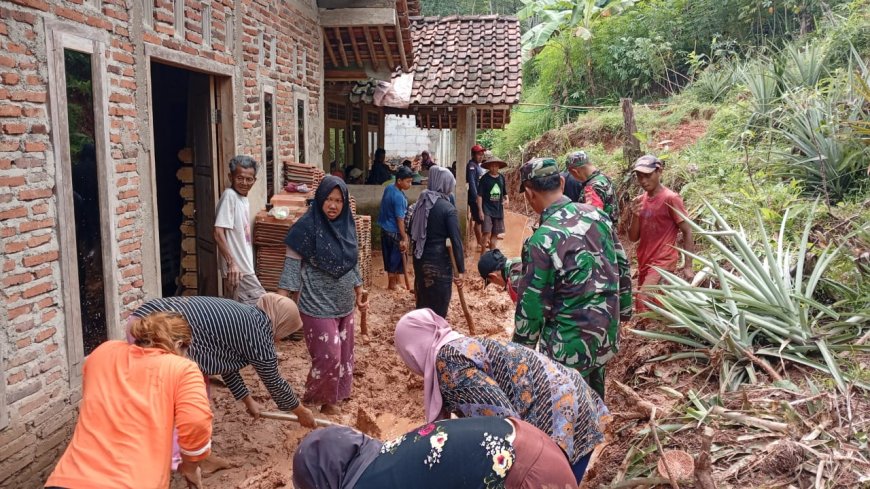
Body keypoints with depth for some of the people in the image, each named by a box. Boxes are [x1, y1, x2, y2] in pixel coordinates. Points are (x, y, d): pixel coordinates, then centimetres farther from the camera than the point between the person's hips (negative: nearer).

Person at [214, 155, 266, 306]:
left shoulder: (244, 197, 11)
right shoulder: (229, 195, -15)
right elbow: (218, 233, -20)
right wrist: (231, 263, -24)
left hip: (244, 266, 9)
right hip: (238, 269, -9)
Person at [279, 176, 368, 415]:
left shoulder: (347, 226, 4)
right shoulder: (307, 226, -15)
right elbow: (292, 264, -14)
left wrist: (359, 294, 19)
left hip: (344, 305, 7)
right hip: (319, 306, -6)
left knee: (344, 355, 14)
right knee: (328, 357, -3)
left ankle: (335, 396, 32)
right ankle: (322, 401, 20)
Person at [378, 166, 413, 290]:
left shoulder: (388, 188, 3)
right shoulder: (399, 197, -25)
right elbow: (400, 220, -25)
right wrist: (404, 238, -20)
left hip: (385, 229, 9)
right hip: (394, 232, -9)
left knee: (390, 257, 18)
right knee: (396, 258, 6)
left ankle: (396, 280, 32)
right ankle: (392, 284, 18)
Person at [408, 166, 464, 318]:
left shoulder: (420, 203, 5)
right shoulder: (447, 208, -16)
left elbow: (412, 232, 14)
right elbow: (456, 241, -19)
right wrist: (461, 270, -17)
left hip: (420, 260, 7)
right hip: (439, 263, -7)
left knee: (422, 301, 20)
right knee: (439, 307, 6)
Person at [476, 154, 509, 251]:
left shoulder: (501, 178, 6)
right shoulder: (484, 178, -7)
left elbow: (505, 193, 18)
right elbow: (479, 195, -7)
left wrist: (506, 199, -3)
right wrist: (480, 210, -12)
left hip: (498, 210, 5)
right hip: (487, 210, -5)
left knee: (495, 234, 11)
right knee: (487, 234, -12)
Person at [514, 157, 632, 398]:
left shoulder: (542, 240, -22)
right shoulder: (597, 215, -3)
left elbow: (532, 305, -16)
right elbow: (622, 269, 8)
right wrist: (623, 311, 22)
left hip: (570, 347, -6)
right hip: (606, 335, 7)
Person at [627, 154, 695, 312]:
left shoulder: (671, 199, -10)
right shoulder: (639, 201, 10)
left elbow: (687, 232, -9)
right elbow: (633, 238, 10)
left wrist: (688, 267, -14)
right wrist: (635, 216, -9)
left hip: (663, 263, -7)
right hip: (644, 263, 7)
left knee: (644, 302, -22)